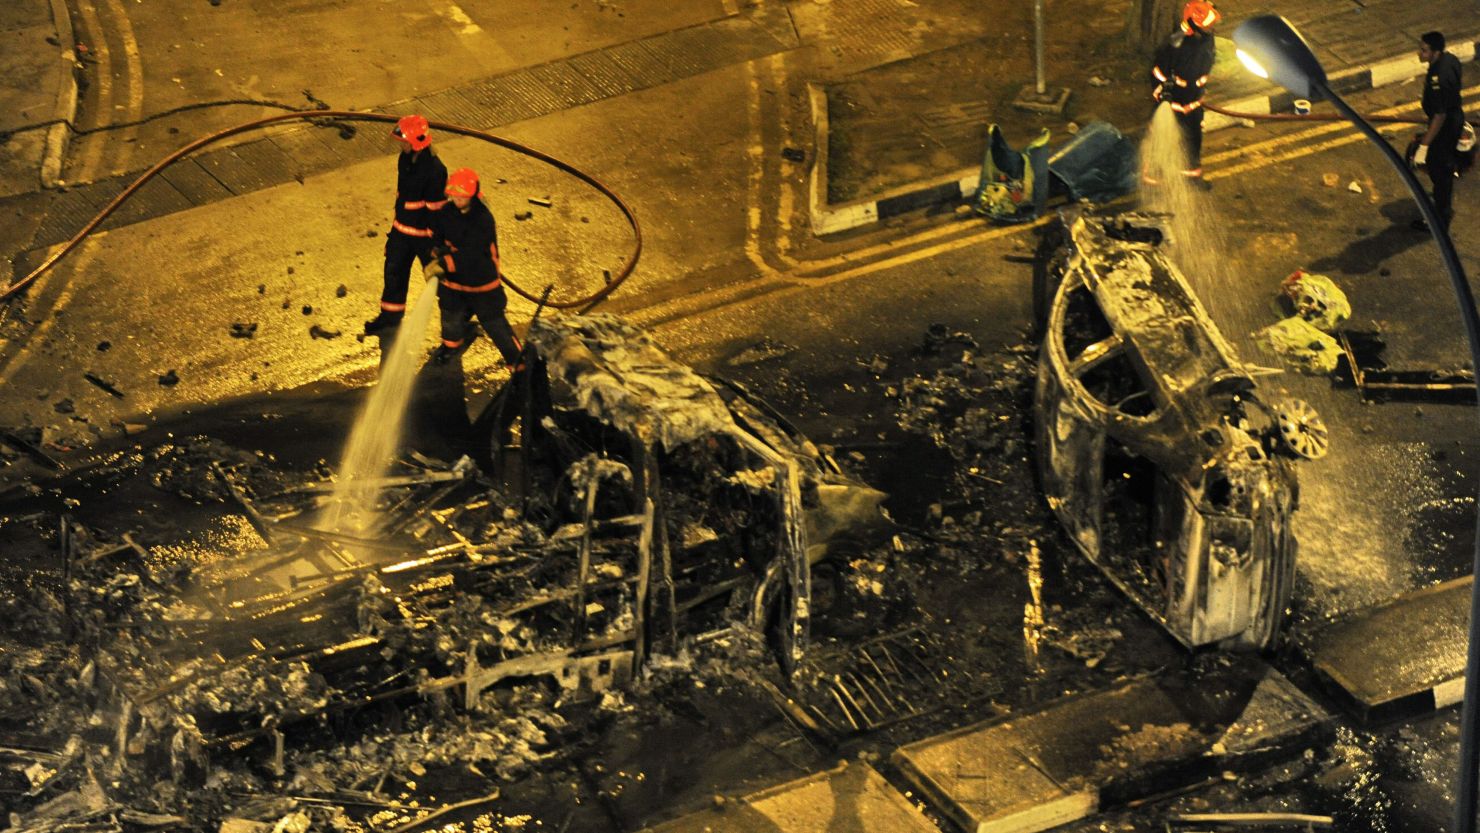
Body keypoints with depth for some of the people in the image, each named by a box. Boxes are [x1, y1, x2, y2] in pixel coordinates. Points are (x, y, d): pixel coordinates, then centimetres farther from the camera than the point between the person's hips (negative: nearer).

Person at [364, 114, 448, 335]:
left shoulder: (434, 169, -27)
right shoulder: (404, 159, -1)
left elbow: (436, 207, -22)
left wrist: (435, 239, -18)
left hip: (424, 233, -8)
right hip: (402, 228, 8)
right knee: (394, 270, 17)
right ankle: (390, 315, 35)